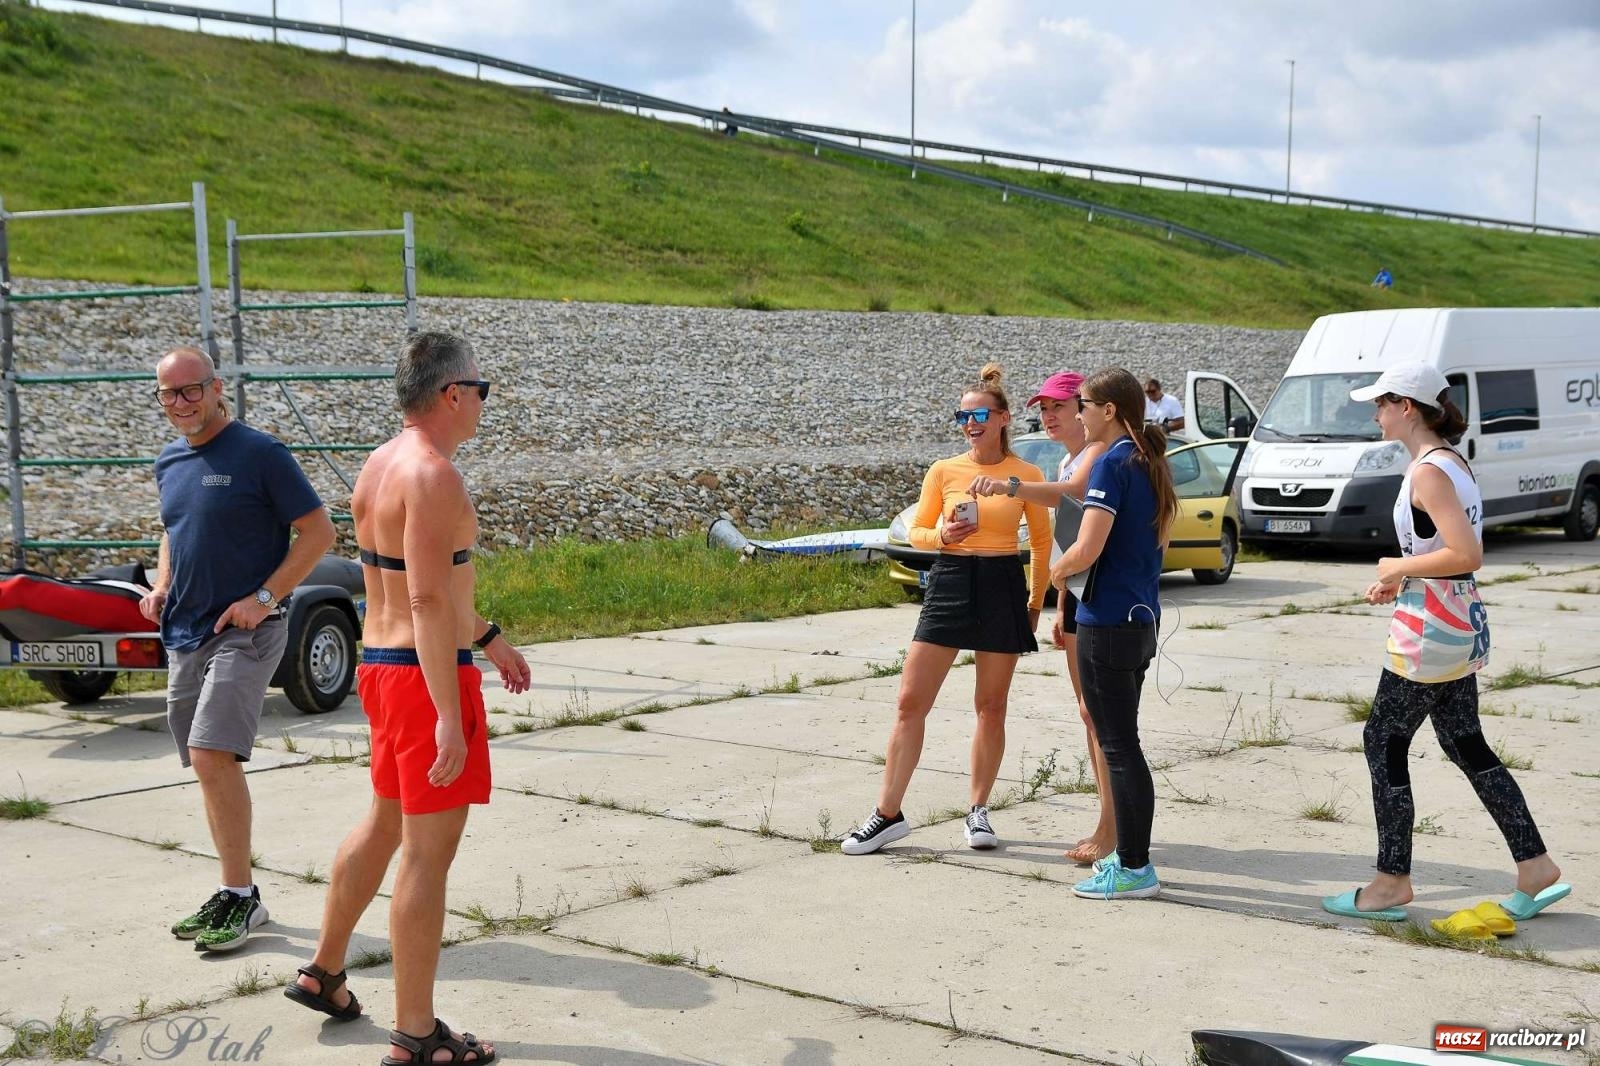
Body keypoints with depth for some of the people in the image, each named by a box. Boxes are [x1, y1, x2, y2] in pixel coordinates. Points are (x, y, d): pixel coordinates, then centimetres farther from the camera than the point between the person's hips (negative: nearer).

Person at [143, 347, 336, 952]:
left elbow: (317, 532, -10)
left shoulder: (260, 455, -10)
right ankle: (237, 896, 22)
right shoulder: (169, 463, 12)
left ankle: (240, 896, -8)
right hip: (184, 635, 8)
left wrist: (263, 597, -16)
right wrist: (161, 586, 8)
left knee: (212, 756, -18)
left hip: (245, 632, -7)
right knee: (211, 767, 11)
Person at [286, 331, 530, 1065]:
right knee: (429, 852, -2)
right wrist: (449, 717, -27)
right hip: (427, 673, -10)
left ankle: (324, 972, 39)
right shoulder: (433, 475, -19)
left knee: (385, 821, 25)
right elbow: (427, 602, -26)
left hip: (381, 662, 10)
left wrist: (487, 637, 32)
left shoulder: (381, 465, 11)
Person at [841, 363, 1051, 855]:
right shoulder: (944, 471, 2)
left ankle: (978, 810, 21)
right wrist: (942, 537, -14)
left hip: (1003, 586, -1)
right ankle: (888, 813, 3)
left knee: (991, 707, 7)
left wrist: (1035, 602, 8)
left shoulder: (1026, 474, 0)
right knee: (911, 701, -3)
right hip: (949, 582, 1)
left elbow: (1042, 541, 9)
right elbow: (917, 532, 7)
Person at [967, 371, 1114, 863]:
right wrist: (1060, 610, 21)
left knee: (1097, 709, -10)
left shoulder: (1099, 452, -12)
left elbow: (1072, 493, -35)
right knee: (1089, 711, 12)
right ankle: (1111, 820, 19)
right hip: (1077, 591, 10)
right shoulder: (1066, 462, 18)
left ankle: (1111, 828, -6)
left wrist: (1009, 485, -48)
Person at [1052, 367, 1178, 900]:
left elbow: (1086, 550, -23)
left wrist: (1058, 570, -2)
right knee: (1122, 741, 17)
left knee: (1118, 747, -3)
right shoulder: (1151, 464, 12)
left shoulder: (1112, 463, -16)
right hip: (1144, 617, 9)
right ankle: (1131, 853, 24)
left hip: (1108, 621, -9)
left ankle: (1134, 870, 3)